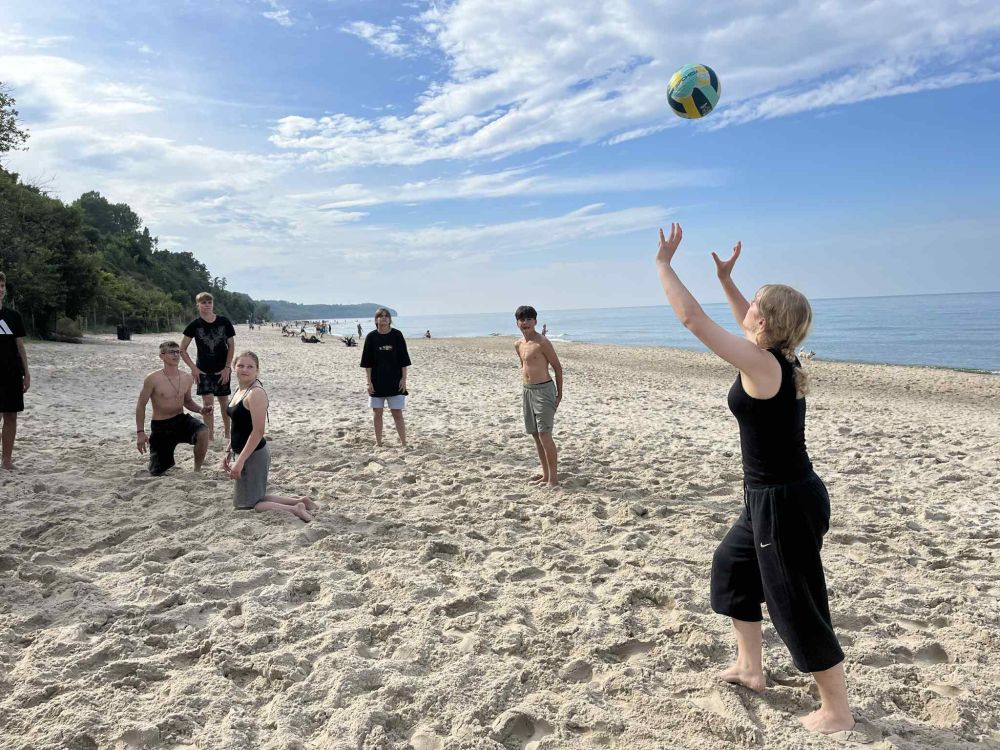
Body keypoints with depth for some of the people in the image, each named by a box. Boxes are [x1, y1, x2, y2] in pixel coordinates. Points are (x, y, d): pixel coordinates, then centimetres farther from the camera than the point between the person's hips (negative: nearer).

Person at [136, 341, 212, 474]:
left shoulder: (187, 378, -1)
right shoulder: (153, 379, -14)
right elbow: (141, 405, -6)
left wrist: (200, 409, -6)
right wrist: (140, 432, -9)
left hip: (181, 420, 2)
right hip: (160, 426, -2)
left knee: (203, 432, -31)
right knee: (157, 472, 1)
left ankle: (197, 470, -11)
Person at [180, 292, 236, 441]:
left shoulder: (224, 322, -5)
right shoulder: (195, 325, -6)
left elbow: (231, 346, 0)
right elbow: (182, 349, 0)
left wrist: (227, 367, -6)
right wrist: (193, 368, -8)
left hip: (222, 370, 1)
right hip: (204, 370, -1)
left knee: (224, 401, 9)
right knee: (208, 402, -7)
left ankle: (227, 431, 27)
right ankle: (210, 436, 1)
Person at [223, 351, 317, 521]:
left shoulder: (256, 393, -20)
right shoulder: (240, 390, 8)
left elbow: (258, 431, -24)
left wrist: (240, 461, -24)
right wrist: (229, 452, 18)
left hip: (254, 454, -9)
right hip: (242, 452, 9)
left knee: (244, 505, -1)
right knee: (254, 497, 18)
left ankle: (294, 509, -4)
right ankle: (299, 501, 21)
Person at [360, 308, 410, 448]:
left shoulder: (397, 335, -3)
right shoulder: (371, 337, -2)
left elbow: (404, 360, 0)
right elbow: (367, 362, 1)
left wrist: (403, 379, -5)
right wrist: (369, 381, -4)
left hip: (395, 382, -1)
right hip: (377, 382, 1)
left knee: (397, 414, -1)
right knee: (377, 413, 7)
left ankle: (403, 443, 6)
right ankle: (378, 443, 18)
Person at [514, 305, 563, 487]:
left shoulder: (542, 343, -12)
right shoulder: (518, 345, 11)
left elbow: (557, 367, -8)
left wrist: (559, 394, -8)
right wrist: (526, 389, 16)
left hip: (543, 390, -8)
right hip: (527, 391, 8)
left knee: (544, 434, -11)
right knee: (535, 435, 12)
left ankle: (553, 478, -4)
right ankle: (545, 474, 21)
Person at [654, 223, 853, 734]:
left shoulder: (760, 364, -22)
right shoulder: (782, 358, 2)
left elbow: (693, 319, -20)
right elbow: (747, 326, 25)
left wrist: (664, 265, -11)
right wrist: (726, 280, 27)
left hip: (784, 504, -10)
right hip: (773, 499, 10)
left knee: (798, 608, 5)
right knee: (732, 565, 25)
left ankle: (837, 712, 24)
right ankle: (749, 668, 39)